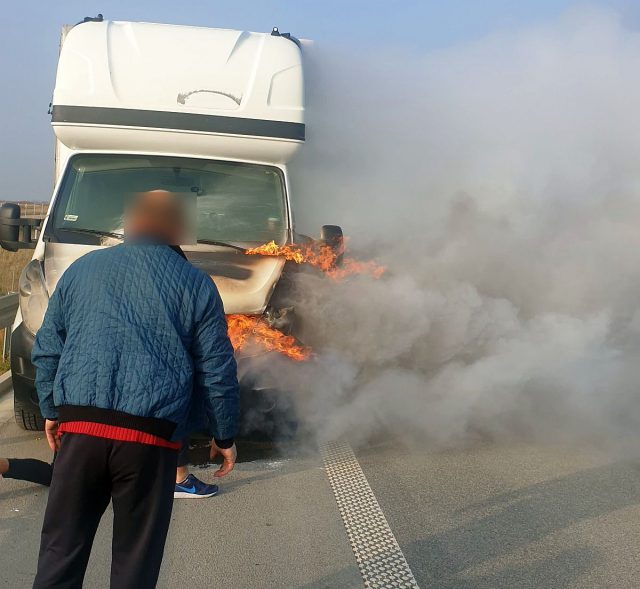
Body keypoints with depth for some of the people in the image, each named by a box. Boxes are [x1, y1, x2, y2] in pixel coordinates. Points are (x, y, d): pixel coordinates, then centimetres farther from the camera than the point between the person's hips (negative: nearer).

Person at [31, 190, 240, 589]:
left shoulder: (83, 269, 13)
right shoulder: (196, 285, 5)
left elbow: (47, 350, 16)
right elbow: (217, 371, 4)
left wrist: (52, 410, 28)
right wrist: (225, 437, 14)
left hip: (80, 425, 2)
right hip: (152, 436, -2)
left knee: (62, 548, 12)